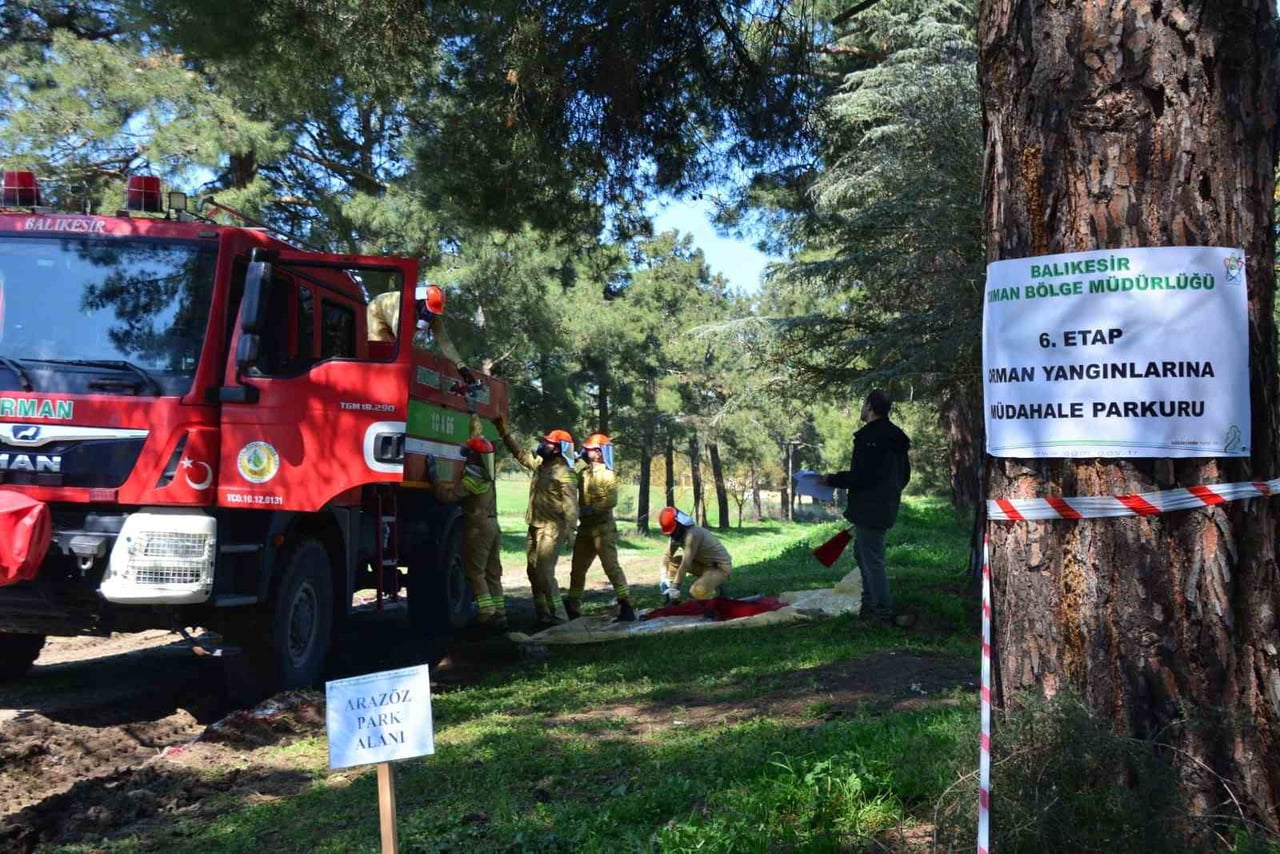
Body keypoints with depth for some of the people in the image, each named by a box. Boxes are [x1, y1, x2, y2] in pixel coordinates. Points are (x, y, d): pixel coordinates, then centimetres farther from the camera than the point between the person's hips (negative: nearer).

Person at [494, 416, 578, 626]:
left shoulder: (565, 473, -13)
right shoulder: (539, 464, 10)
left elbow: (570, 505, -19)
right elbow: (520, 452, 24)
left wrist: (568, 530, -28)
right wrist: (504, 432, 19)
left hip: (552, 529, -9)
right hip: (535, 527, 9)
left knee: (544, 572, -13)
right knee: (533, 571, 10)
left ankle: (558, 617, -7)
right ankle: (543, 616, 17)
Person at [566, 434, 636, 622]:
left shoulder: (607, 474, -10)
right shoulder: (583, 472, 11)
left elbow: (611, 501, -21)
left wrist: (589, 509, -20)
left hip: (603, 527, -8)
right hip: (585, 527, 8)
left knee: (611, 566, -11)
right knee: (578, 568, 13)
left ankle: (626, 606, -8)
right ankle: (572, 607, 24)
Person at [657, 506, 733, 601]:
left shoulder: (692, 534, -29)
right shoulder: (678, 534, -2)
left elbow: (685, 564, -32)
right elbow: (667, 556, 1)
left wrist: (675, 588, -32)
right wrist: (664, 578, -14)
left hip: (721, 567, -9)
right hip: (704, 564, 9)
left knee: (697, 591, -33)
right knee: (671, 562, -4)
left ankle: (714, 590, -1)